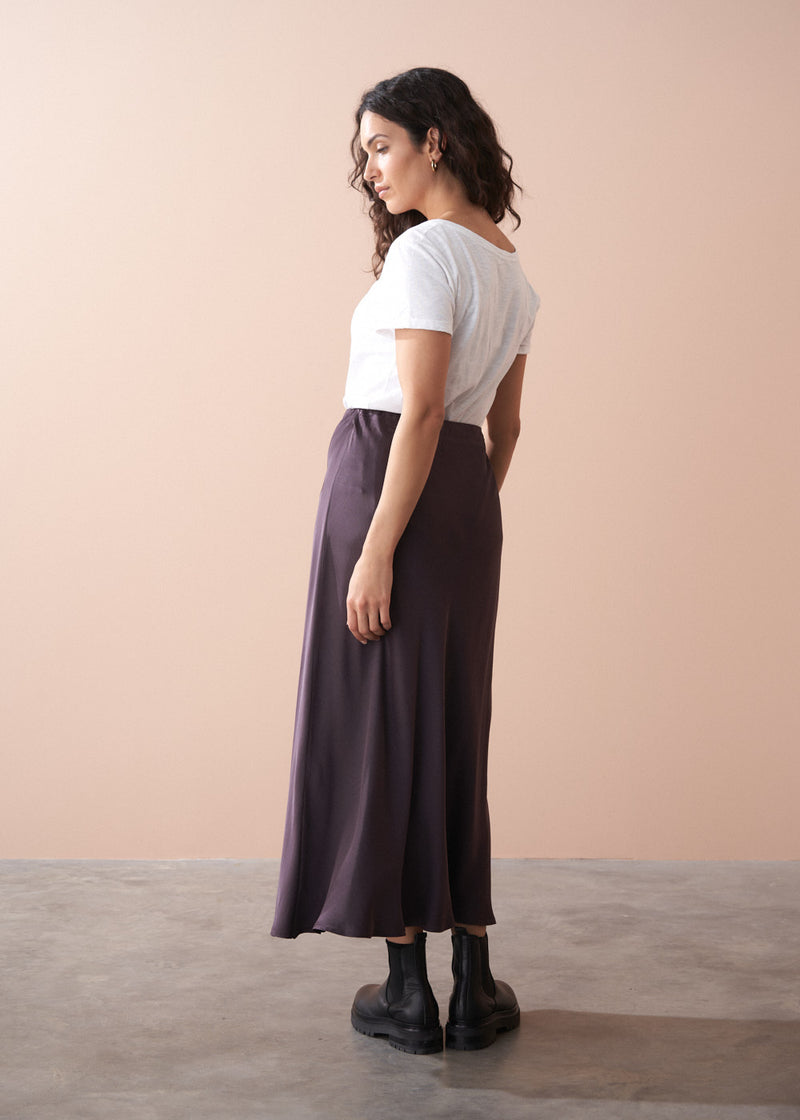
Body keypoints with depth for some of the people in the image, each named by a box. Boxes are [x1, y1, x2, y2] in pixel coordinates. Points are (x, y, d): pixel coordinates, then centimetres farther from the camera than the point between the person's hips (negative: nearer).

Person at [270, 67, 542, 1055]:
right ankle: (474, 990, 15)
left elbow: (420, 410, -19)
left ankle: (407, 992, 8)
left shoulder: (426, 251, -11)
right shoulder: (512, 269, 15)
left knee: (377, 732, 1)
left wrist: (377, 550, -19)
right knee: (455, 737, 11)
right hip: (471, 503, 8)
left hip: (390, 485, -8)